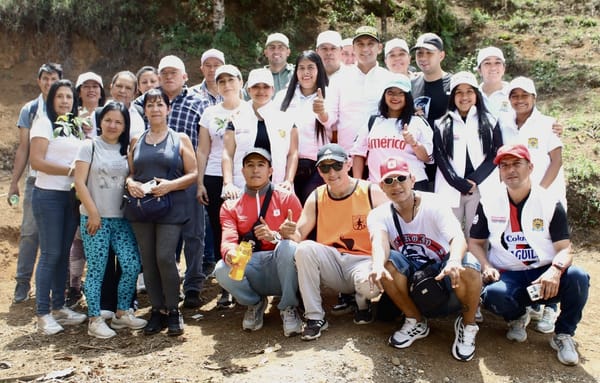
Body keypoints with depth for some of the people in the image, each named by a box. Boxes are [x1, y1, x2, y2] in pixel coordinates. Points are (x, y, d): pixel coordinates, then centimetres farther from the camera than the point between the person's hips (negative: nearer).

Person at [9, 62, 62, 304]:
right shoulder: (30, 110, 8)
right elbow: (23, 149, 9)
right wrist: (14, 182, 6)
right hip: (37, 179, 1)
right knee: (29, 232, 1)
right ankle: (23, 283, 9)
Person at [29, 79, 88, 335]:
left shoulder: (76, 125, 14)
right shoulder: (44, 123, -5)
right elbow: (36, 161, -14)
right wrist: (70, 170, -17)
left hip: (72, 196, 6)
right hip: (49, 196, -6)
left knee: (64, 253, 11)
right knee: (50, 254, -4)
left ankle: (59, 307, 20)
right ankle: (43, 314, 5)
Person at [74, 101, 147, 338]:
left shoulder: (127, 149, 11)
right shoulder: (90, 146, -1)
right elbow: (79, 182, -6)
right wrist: (93, 213, -10)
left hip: (121, 218, 4)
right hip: (95, 218, -4)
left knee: (132, 265, 0)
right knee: (97, 269, 0)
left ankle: (122, 313, 17)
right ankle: (94, 320, 11)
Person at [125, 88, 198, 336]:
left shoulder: (180, 139, 6)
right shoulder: (137, 142, 16)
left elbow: (193, 174, 1)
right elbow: (129, 172, 18)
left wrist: (171, 185, -15)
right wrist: (130, 183, -5)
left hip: (171, 207, -4)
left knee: (165, 257, -12)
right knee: (148, 260, 4)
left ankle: (173, 311, 4)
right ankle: (157, 310, 16)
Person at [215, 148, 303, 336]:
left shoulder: (287, 198, 6)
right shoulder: (230, 206, 11)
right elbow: (228, 240, -4)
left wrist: (275, 236, -24)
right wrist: (230, 253, -30)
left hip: (282, 270, -2)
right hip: (250, 268, 2)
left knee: (288, 247, -35)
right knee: (222, 270, -30)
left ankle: (288, 308, -11)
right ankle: (255, 303, 4)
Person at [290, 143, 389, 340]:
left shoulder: (371, 192, -5)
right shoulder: (316, 198, 4)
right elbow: (299, 235, 0)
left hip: (363, 260, -3)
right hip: (331, 262, 3)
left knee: (371, 282, -36)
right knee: (304, 249, -26)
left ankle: (362, 303, 5)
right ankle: (315, 317, -14)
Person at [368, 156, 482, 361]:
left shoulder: (434, 204, -15)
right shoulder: (378, 215, -7)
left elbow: (458, 238, -32)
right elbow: (379, 241, -31)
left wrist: (454, 261, -57)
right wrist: (378, 265, -56)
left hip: (443, 272, -2)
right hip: (410, 275, 2)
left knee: (468, 266, -35)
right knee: (387, 261, -28)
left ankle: (468, 325, -5)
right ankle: (416, 322, -6)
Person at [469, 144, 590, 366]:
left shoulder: (551, 204, -1)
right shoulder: (488, 204, 3)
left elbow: (565, 249, -5)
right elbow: (475, 243, 9)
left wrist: (555, 270, -28)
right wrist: (486, 267, -12)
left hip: (544, 275, 0)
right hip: (506, 276, 0)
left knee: (577, 277, -31)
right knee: (493, 294, -35)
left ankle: (563, 335, -2)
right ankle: (516, 317, 7)